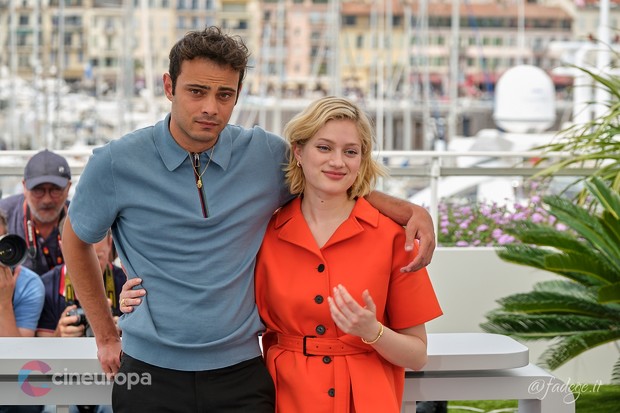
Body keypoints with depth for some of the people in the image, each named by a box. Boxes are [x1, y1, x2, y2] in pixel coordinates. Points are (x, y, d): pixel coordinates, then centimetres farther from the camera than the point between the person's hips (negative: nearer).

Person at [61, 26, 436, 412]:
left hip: (241, 374, 1)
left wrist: (413, 211, -3)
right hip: (151, 376, -1)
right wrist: (106, 336, 10)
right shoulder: (116, 164, -7)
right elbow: (76, 241, 9)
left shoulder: (267, 154, -3)